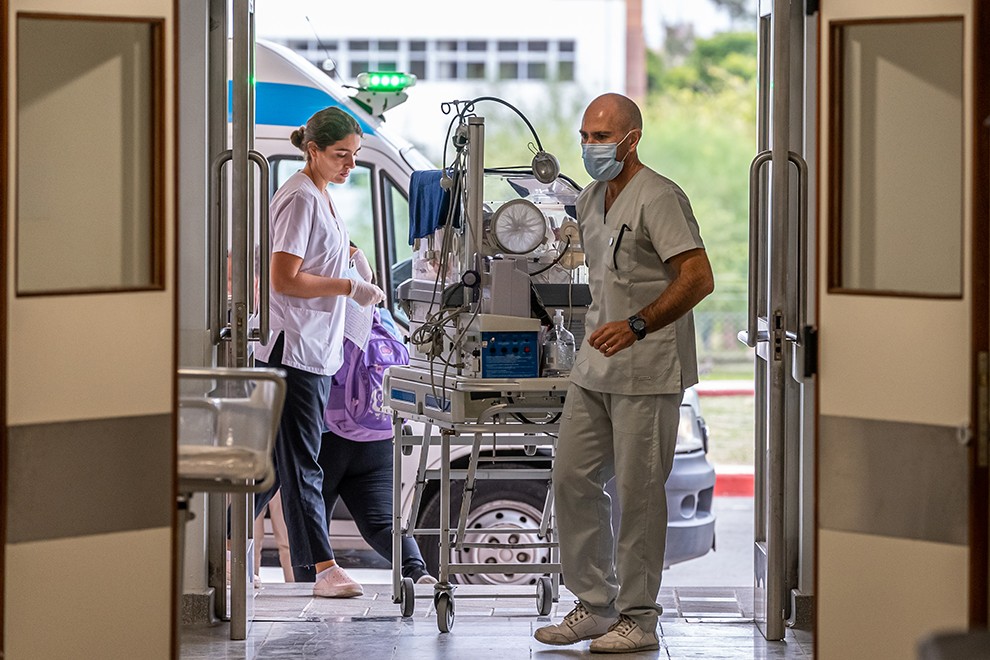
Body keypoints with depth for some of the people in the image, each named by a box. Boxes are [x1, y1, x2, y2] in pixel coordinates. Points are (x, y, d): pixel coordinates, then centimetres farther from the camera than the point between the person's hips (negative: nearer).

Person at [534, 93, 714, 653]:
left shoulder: (658, 198, -14)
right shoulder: (590, 200, 14)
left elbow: (699, 278, -21)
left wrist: (636, 326, -26)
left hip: (648, 372, -9)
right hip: (595, 367, 9)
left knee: (639, 490, -5)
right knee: (573, 477, 8)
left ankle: (639, 618, 4)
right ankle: (595, 604, 18)